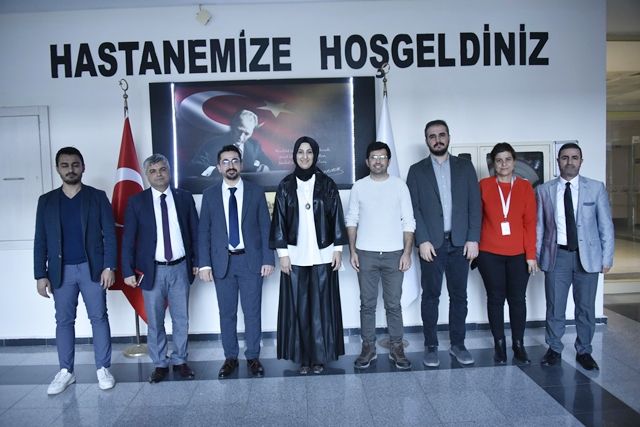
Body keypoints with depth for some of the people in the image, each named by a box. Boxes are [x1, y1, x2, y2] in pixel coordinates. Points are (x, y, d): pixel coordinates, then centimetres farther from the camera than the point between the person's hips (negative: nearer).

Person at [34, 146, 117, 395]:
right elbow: (40, 241, 6)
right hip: (61, 271, 2)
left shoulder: (98, 197, 2)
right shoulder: (46, 201, 7)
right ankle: (65, 372, 18)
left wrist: (109, 266, -10)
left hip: (92, 268, -2)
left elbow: (109, 234, -2)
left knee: (99, 318, 3)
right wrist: (40, 275, 0)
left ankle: (103, 369, 13)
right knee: (63, 321, 8)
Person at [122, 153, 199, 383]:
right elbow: (128, 239, -1)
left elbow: (195, 231, 7)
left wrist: (196, 261, 4)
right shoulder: (136, 201, -1)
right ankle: (160, 364, 23)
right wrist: (128, 271, -5)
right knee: (154, 321, 8)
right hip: (152, 270, -1)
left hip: (180, 268, 1)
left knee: (181, 319, 10)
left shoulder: (184, 197, 3)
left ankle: (179, 360, 26)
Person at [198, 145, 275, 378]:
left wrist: (268, 259, -5)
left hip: (251, 260, -1)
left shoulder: (256, 192, 2)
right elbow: (204, 231, 3)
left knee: (252, 311, 6)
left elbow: (265, 227, 1)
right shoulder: (210, 195, 4)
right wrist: (204, 263, -4)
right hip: (222, 262, 1)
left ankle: (253, 357, 21)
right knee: (227, 313, 9)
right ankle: (230, 357, 24)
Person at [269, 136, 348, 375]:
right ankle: (302, 356, 15)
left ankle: (320, 355, 16)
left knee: (321, 306, 4)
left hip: (322, 255, 0)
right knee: (298, 307, 4)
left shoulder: (327, 184, 3)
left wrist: (338, 249, -1)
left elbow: (337, 217, 4)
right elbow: (279, 221, 2)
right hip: (295, 256, 0)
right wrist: (282, 253, -4)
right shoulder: (285, 186, 3)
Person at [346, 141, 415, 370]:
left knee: (393, 304, 6)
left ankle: (396, 348, 18)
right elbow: (351, 220, 6)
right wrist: (352, 251, 0)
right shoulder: (359, 187, 3)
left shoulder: (399, 185, 1)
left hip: (394, 254, 0)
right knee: (367, 304, 7)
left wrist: (407, 252, -6)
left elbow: (408, 221, 1)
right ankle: (368, 347, 18)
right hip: (366, 254, 1)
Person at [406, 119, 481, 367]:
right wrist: (422, 241, -10)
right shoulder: (417, 170, 5)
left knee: (459, 296, 8)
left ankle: (457, 344, 21)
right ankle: (431, 346, 16)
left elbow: (474, 204, 4)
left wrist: (473, 238, -3)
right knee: (431, 296, 5)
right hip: (431, 244, -1)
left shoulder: (465, 166, 9)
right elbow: (413, 208, -1)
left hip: (460, 243, 2)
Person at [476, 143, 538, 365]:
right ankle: (499, 344, 20)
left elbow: (530, 222, 0)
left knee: (518, 299, 5)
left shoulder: (525, 186, 2)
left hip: (518, 253, 1)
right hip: (490, 254, -1)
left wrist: (531, 254, -3)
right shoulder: (484, 185, 0)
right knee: (495, 298, 8)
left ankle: (518, 345, 20)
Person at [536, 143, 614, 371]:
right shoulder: (544, 190, 2)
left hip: (587, 255, 0)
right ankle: (554, 349, 23)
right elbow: (539, 225, 3)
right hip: (556, 255, 0)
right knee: (554, 307, 6)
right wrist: (536, 256, 0)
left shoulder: (596, 188, 2)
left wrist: (607, 257, -1)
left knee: (586, 307, 9)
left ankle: (584, 351, 26)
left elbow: (606, 225, 2)